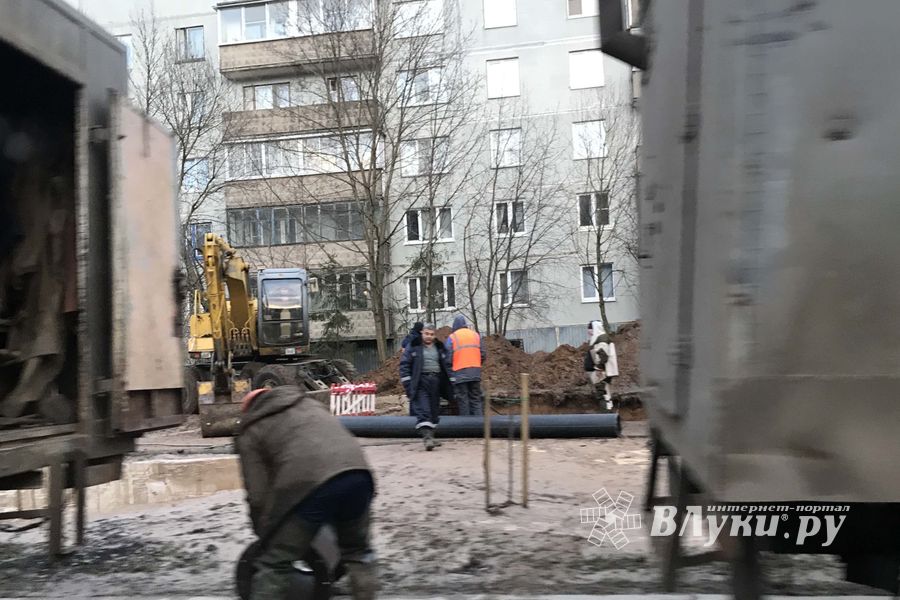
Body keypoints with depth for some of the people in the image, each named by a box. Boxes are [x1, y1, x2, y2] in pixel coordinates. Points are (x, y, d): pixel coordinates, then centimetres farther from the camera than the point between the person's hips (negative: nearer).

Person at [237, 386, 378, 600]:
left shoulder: (251, 432, 21)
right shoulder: (308, 402, 36)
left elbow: (258, 496, 12)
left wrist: (266, 538, 24)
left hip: (310, 485, -5)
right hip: (357, 472, 5)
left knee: (274, 564, 9)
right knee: (357, 550, 27)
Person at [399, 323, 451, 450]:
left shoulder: (439, 347, 15)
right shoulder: (413, 346, 3)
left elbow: (445, 365, 19)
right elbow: (404, 364, 0)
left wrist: (447, 384, 13)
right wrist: (407, 382, -8)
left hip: (436, 382, 5)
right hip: (420, 382, -5)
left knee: (434, 411, 8)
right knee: (423, 411, -16)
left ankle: (430, 436, 18)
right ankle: (427, 437, -23)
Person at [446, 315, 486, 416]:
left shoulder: (452, 337, -2)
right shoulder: (476, 335, 10)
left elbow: (448, 358, -5)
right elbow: (482, 355, 9)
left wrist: (450, 374, 6)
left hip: (459, 373, -3)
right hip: (475, 373, 4)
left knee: (463, 400, 2)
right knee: (476, 398, 9)